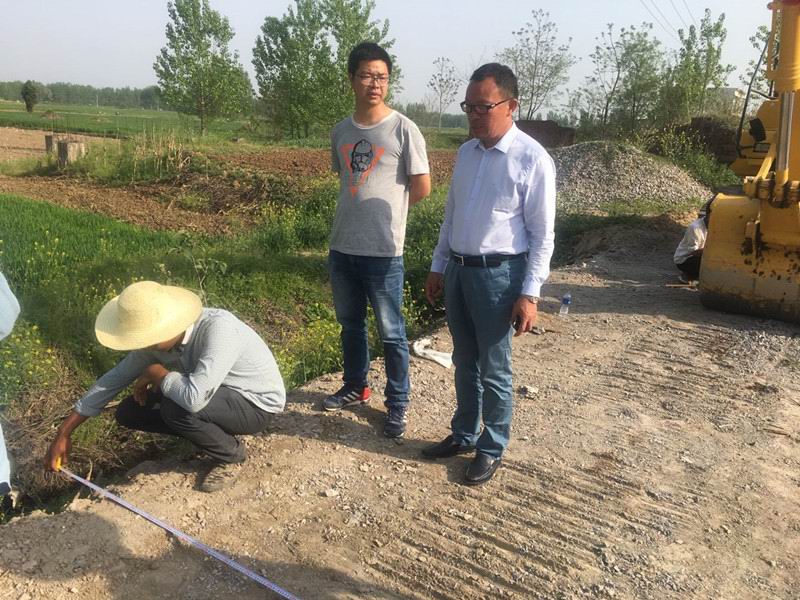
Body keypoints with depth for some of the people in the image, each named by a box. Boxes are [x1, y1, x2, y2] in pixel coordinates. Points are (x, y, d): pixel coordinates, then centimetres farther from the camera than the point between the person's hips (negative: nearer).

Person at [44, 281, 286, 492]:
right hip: (215, 396, 7)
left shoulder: (218, 328, -36)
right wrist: (64, 433, 2)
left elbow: (194, 397, -45)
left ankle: (230, 454, -4)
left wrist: (156, 373, -25)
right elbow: (115, 378, -1)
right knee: (128, 412, 0)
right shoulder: (158, 340, -12)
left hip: (255, 404, -7)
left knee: (176, 407, -32)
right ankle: (215, 434, 10)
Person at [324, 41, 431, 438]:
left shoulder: (403, 129, -9)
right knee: (350, 323, 19)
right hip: (342, 246, 6)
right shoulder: (340, 132, 8)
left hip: (383, 250, -6)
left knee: (391, 331, 3)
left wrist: (386, 210, 6)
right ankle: (355, 386, 38)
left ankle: (397, 404, 18)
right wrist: (357, 212, 11)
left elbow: (421, 187, -5)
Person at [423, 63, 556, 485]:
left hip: (498, 274, -6)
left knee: (493, 370, 6)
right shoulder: (466, 153, 7)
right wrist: (438, 267, 16)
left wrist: (529, 294, -15)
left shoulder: (532, 159, -13)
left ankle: (492, 449, 24)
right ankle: (464, 434, 36)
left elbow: (542, 235, -12)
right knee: (464, 362, 18)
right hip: (458, 269, 6)